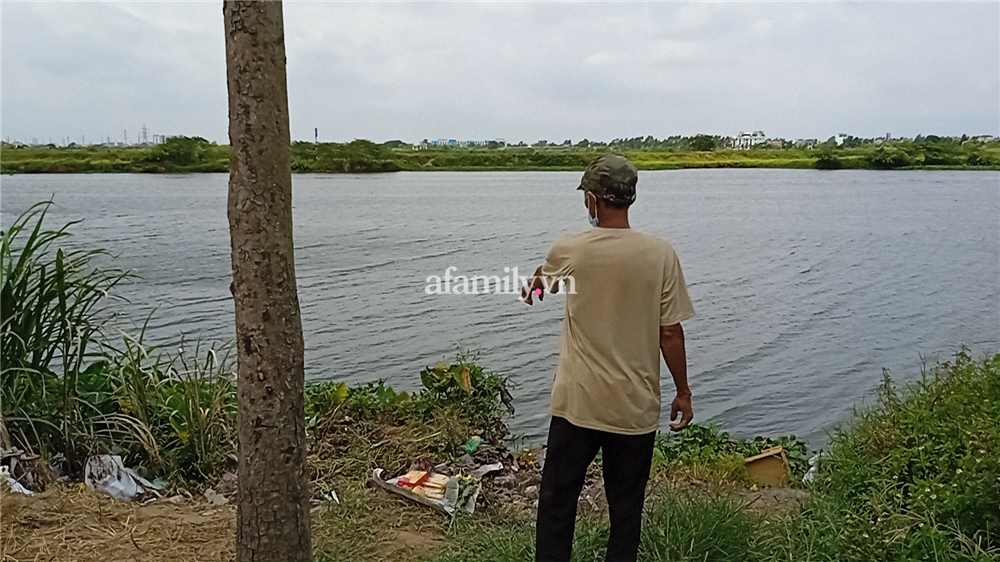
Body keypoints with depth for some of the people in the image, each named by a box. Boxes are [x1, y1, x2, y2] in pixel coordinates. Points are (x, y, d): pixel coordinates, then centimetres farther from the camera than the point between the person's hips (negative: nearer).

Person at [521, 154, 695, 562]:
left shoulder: (568, 251, -6)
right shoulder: (660, 254, -9)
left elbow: (538, 283, 18)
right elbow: (671, 333, -6)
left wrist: (531, 289, 42)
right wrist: (683, 393, 7)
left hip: (576, 404, 0)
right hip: (636, 407, 1)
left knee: (556, 505, 12)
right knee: (626, 510, 15)